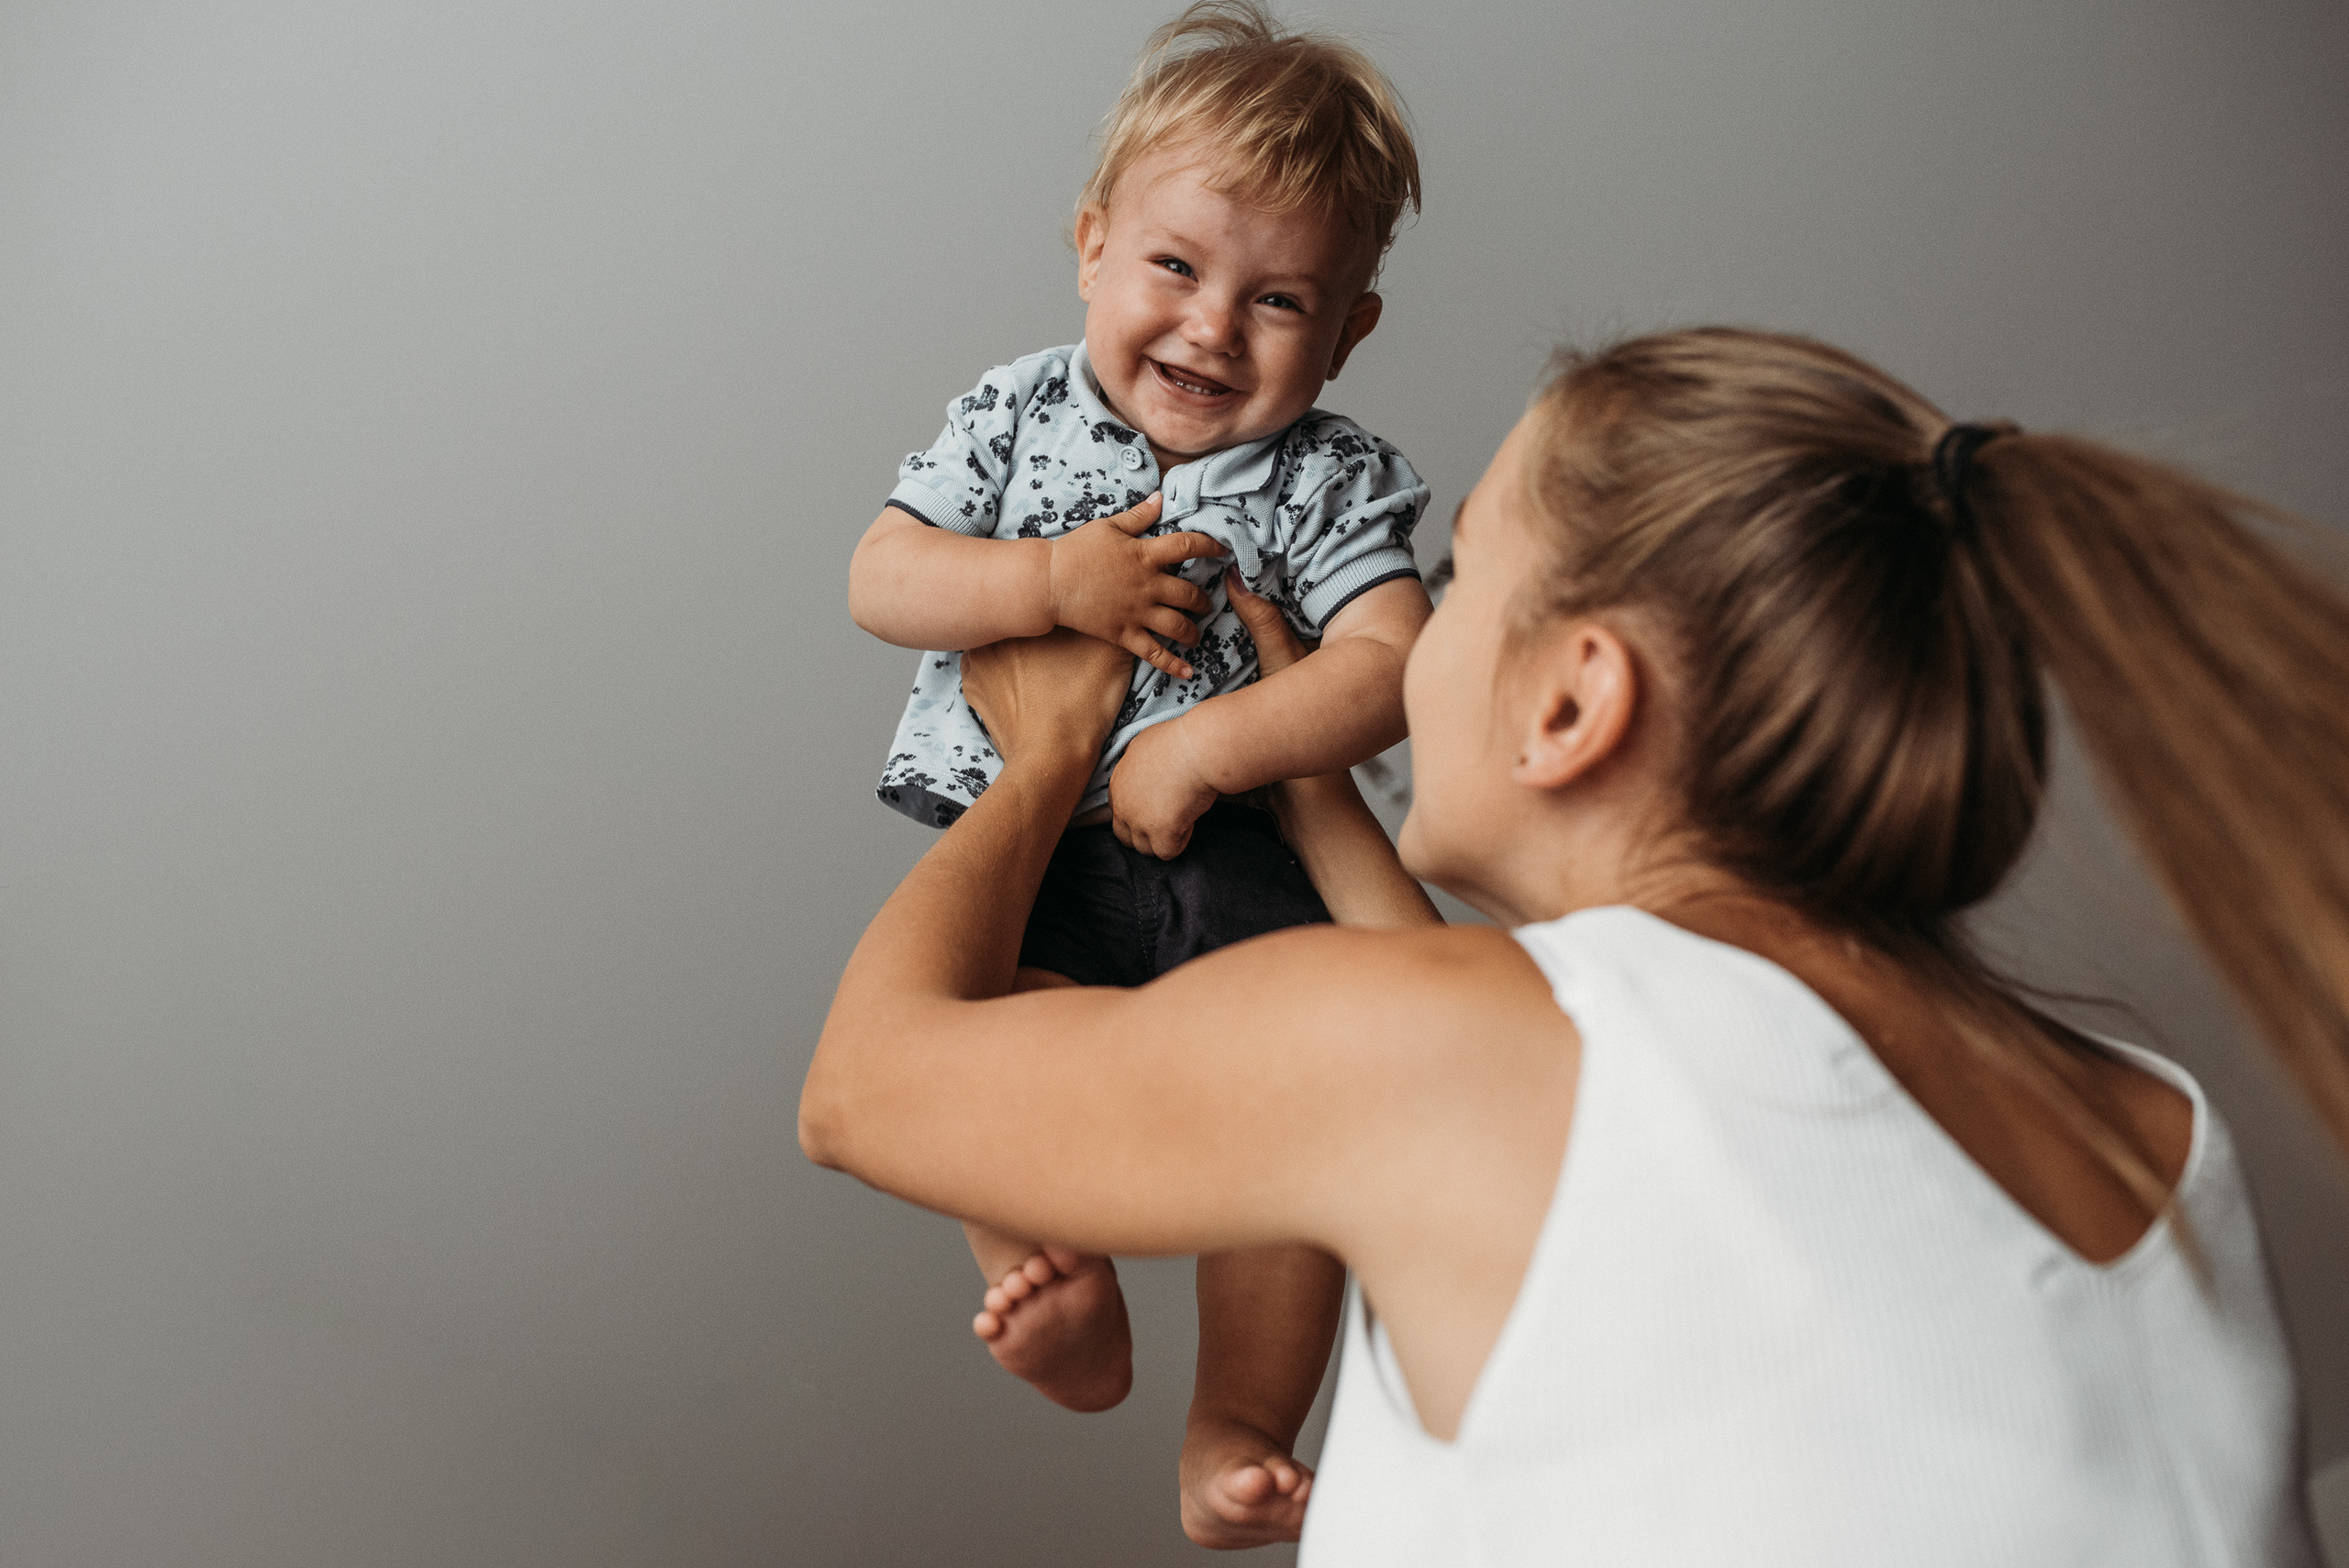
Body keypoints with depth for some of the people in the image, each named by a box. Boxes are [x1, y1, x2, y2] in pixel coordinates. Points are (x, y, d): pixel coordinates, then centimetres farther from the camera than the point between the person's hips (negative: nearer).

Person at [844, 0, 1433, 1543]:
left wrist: (1213, 746, -23)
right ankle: (1059, 1293, -3)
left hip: (1234, 856, -1)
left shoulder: (1334, 481, 0)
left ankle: (1236, 1434, 5)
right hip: (1021, 845, 1)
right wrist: (1053, 580, -14)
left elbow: (1390, 666, -11)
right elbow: (881, 580, 1)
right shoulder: (1017, 415, 6)